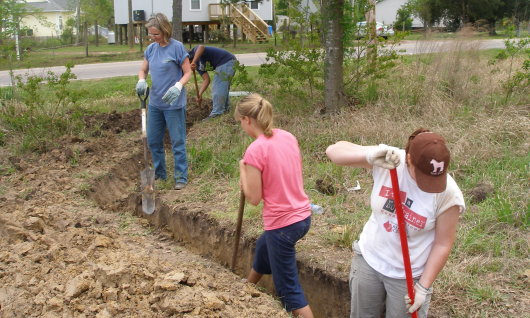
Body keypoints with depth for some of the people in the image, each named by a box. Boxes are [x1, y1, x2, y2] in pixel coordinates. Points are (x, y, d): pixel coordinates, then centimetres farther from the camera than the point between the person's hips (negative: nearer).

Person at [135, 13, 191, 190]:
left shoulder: (177, 47, -12)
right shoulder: (151, 49, 5)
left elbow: (188, 72, -9)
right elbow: (143, 70, 13)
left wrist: (178, 86, -28)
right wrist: (141, 81, -11)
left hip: (174, 104, -7)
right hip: (155, 103, 7)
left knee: (177, 142, 1)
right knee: (153, 140, 15)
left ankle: (181, 177, 11)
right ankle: (159, 173, 31)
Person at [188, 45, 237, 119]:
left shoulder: (195, 51, -8)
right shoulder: (198, 65, 15)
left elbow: (201, 47, -33)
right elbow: (206, 80, 9)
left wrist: (193, 62, -34)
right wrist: (200, 94, -1)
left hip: (226, 62, -10)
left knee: (219, 88, -6)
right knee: (224, 88, 23)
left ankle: (216, 113, -2)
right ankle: (225, 108, 38)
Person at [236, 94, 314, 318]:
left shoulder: (255, 150, -20)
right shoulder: (288, 137, 3)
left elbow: (254, 198, -14)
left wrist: (243, 169, -1)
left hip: (282, 224, -9)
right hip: (303, 216, 9)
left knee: (288, 290, 5)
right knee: (262, 247, 36)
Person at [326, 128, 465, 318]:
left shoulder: (448, 193, -22)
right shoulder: (387, 160, -19)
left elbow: (443, 244, -13)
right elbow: (333, 150, -21)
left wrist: (423, 287, -12)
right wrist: (369, 156, -39)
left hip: (409, 275, -2)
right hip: (368, 260, 3)